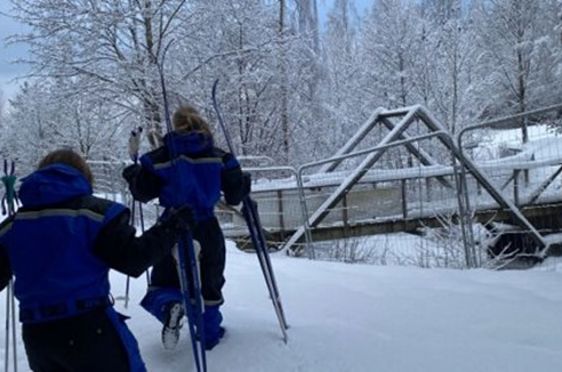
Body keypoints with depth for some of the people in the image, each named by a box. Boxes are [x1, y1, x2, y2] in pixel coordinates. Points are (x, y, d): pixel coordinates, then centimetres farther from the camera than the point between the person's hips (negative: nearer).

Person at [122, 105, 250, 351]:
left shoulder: (161, 156, -5)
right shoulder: (218, 157, -2)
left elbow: (143, 193, -2)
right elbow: (235, 195, -1)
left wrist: (132, 176, 17)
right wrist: (244, 182, 20)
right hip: (207, 230, 1)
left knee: (162, 284, 14)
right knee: (210, 285, 21)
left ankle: (169, 306, -18)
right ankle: (210, 332, 29)